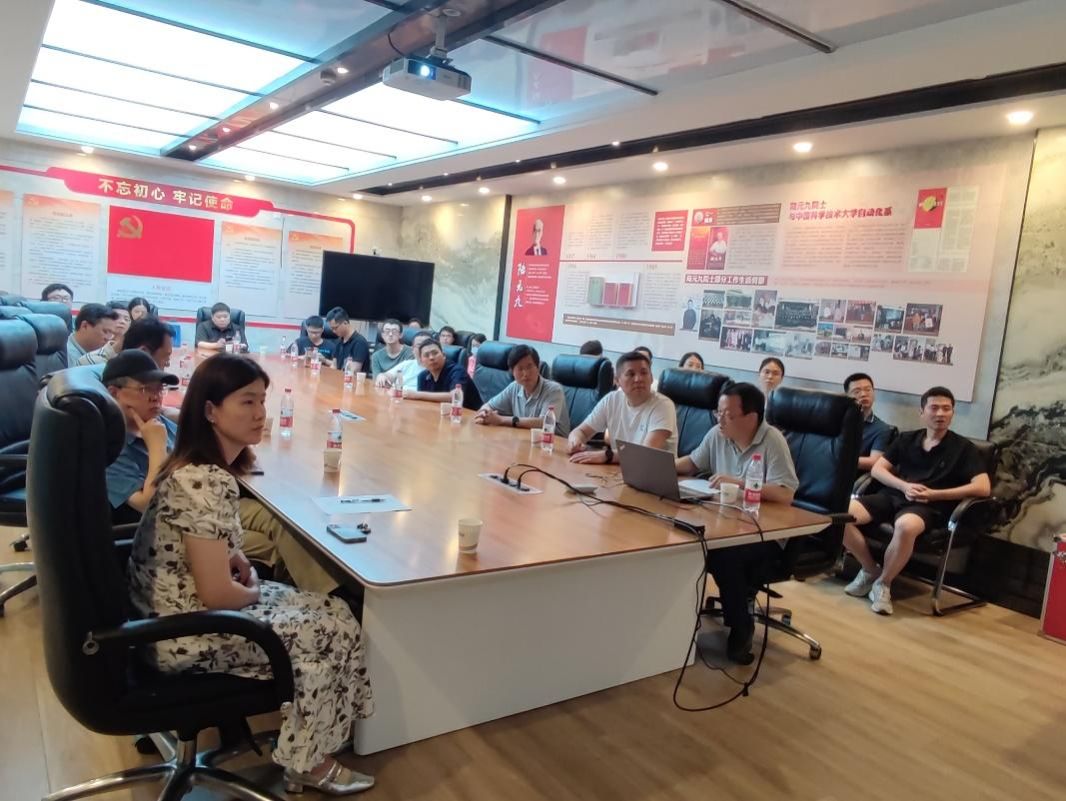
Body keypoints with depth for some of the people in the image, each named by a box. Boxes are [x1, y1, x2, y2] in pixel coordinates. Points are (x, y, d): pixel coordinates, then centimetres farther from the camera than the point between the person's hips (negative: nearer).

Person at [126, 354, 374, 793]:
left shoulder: (192, 465, 2)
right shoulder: (207, 483, -29)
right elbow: (217, 594, -26)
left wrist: (237, 559, 3)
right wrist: (254, 591, -6)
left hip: (174, 613, 9)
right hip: (188, 632, -9)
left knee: (330, 610, 9)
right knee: (333, 628, -2)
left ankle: (305, 744, 22)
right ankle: (308, 762, 17)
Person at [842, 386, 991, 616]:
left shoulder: (963, 448, 8)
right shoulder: (906, 439, 18)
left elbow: (983, 488, -3)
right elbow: (877, 469, 12)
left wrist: (933, 494, -10)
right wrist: (904, 486, -8)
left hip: (928, 507, -4)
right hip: (892, 496, 4)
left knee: (906, 526, -42)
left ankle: (883, 583, -15)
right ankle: (870, 569, 1)